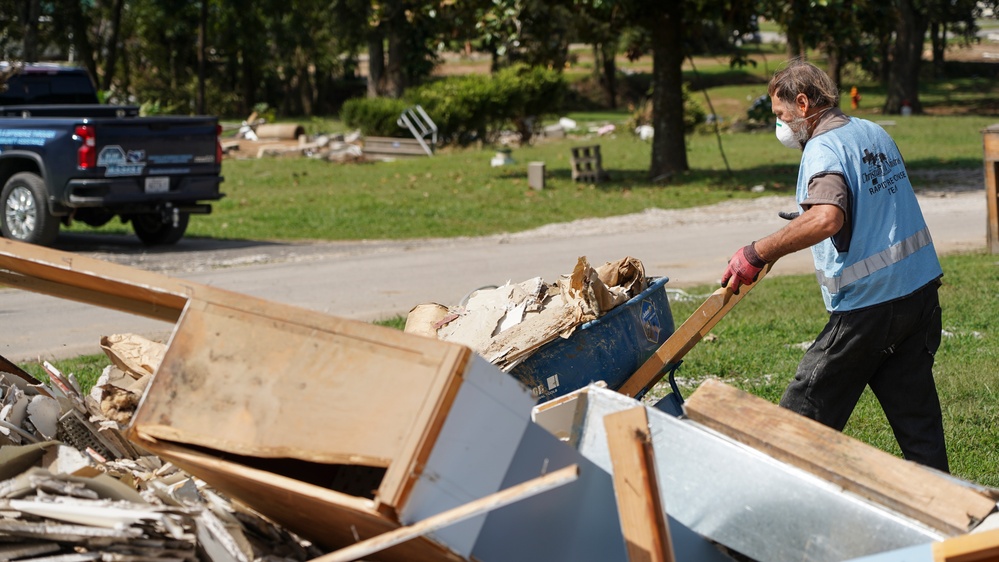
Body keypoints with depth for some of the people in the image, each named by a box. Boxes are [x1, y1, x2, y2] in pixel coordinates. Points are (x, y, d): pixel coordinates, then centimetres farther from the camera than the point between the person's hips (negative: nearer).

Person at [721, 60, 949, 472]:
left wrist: (757, 253, -30)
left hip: (868, 302, -8)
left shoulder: (823, 148, -14)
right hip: (921, 288, 8)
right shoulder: (874, 133, 14)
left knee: (805, 412, 1)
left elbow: (826, 218, -33)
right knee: (916, 414, 12)